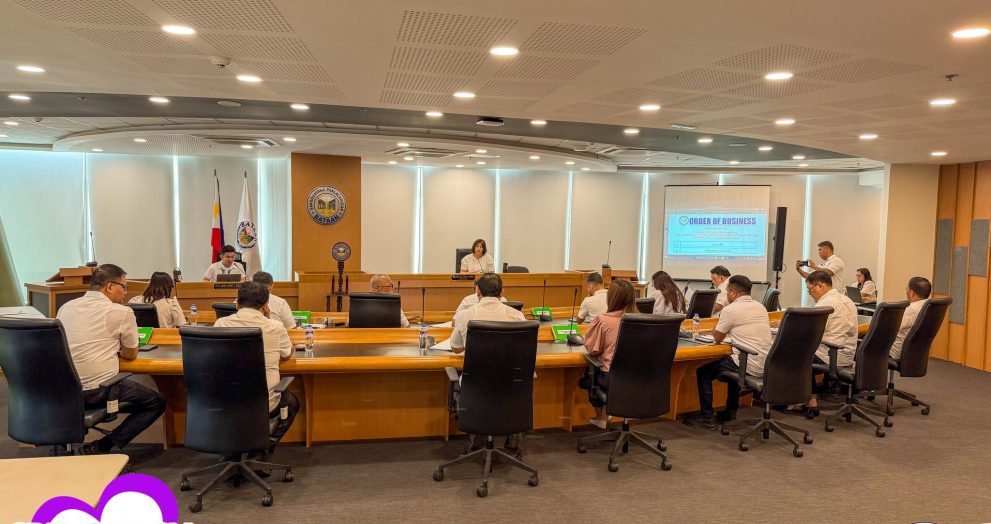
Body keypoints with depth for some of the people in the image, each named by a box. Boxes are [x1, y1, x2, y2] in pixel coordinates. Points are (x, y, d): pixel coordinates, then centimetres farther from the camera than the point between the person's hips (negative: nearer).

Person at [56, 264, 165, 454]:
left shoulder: (65, 308, 12)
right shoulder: (121, 312, -6)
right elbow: (131, 354, 5)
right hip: (99, 391, -7)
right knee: (157, 403, 11)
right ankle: (104, 447, -2)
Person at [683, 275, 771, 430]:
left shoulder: (731, 309, -12)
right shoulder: (760, 307, 10)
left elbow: (717, 338, 0)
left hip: (750, 367, -8)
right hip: (766, 366, 8)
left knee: (703, 371, 7)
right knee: (733, 365, 35)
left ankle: (707, 418, 9)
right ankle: (730, 411, 36)